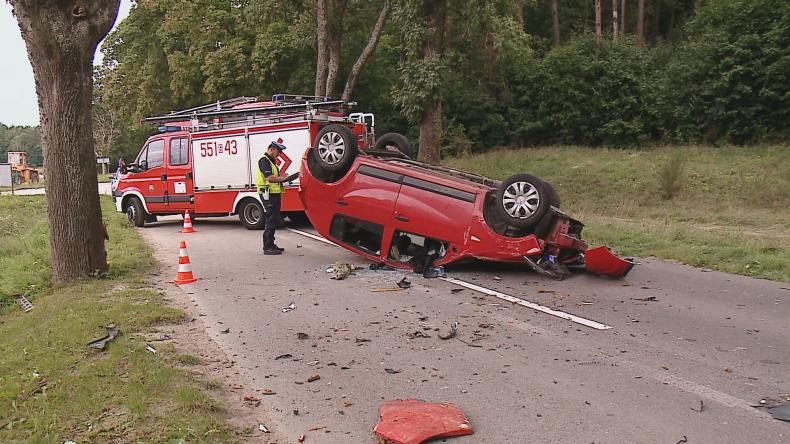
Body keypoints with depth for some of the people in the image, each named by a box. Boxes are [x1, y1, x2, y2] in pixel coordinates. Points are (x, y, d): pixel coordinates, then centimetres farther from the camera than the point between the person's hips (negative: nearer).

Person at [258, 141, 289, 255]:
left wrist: (281, 177, 5)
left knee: (274, 220, 14)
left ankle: (271, 245, 22)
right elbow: (269, 178, -23)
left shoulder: (272, 161, 21)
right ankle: (267, 248, -6)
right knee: (270, 221, -9)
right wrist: (281, 178, -9)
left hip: (274, 194, 10)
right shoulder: (264, 161, -12)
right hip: (268, 195, -10)